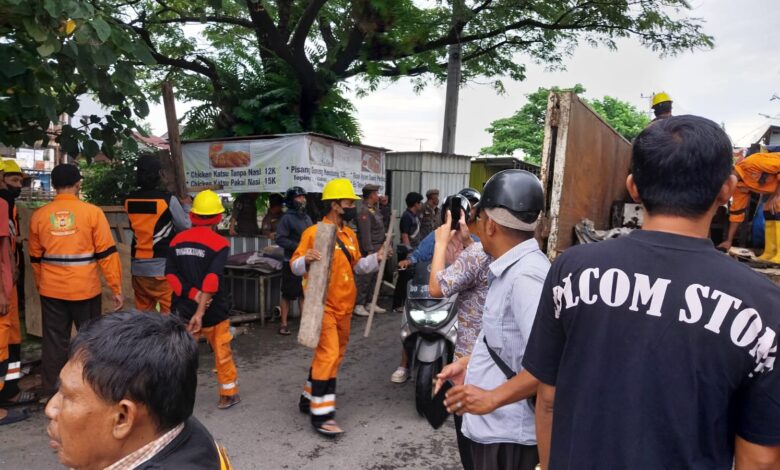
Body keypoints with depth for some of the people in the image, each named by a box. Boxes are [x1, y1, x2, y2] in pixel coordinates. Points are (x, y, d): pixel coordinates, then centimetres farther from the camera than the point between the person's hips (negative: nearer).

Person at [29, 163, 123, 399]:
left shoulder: (39, 215, 1)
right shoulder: (92, 212, -9)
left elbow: (35, 257, 11)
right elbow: (107, 253, -9)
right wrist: (116, 288, -3)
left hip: (51, 291, 3)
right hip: (85, 289, -3)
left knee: (55, 343, 12)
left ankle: (52, 393, 20)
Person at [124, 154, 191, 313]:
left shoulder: (129, 200, 2)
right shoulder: (168, 200, -13)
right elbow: (186, 228, -4)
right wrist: (185, 208, 13)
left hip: (138, 268, 5)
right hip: (163, 268, -5)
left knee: (142, 314, 14)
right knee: (170, 314, 0)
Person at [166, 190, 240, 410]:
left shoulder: (177, 240, 2)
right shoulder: (219, 243, -12)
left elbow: (170, 274, -7)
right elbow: (212, 279, -23)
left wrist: (192, 295, -14)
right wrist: (200, 311, -26)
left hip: (183, 308, 3)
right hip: (212, 310, -3)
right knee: (222, 353, 13)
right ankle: (228, 395, 23)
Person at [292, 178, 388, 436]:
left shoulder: (350, 235, 12)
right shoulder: (314, 232, -12)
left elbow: (356, 266, 17)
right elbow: (295, 266, -12)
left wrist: (376, 258, 2)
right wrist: (306, 259, -33)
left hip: (344, 306, 8)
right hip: (323, 305, -8)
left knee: (334, 355, 16)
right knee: (328, 355, -13)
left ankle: (310, 397, 33)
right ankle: (321, 414, -3)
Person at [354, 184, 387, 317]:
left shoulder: (374, 209, 15)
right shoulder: (364, 211, -14)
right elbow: (365, 233, -21)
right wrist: (370, 251, -23)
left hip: (377, 249, 10)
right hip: (368, 250, -9)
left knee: (374, 277, 13)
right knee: (364, 278, -5)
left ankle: (370, 303, 21)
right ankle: (358, 305, 1)